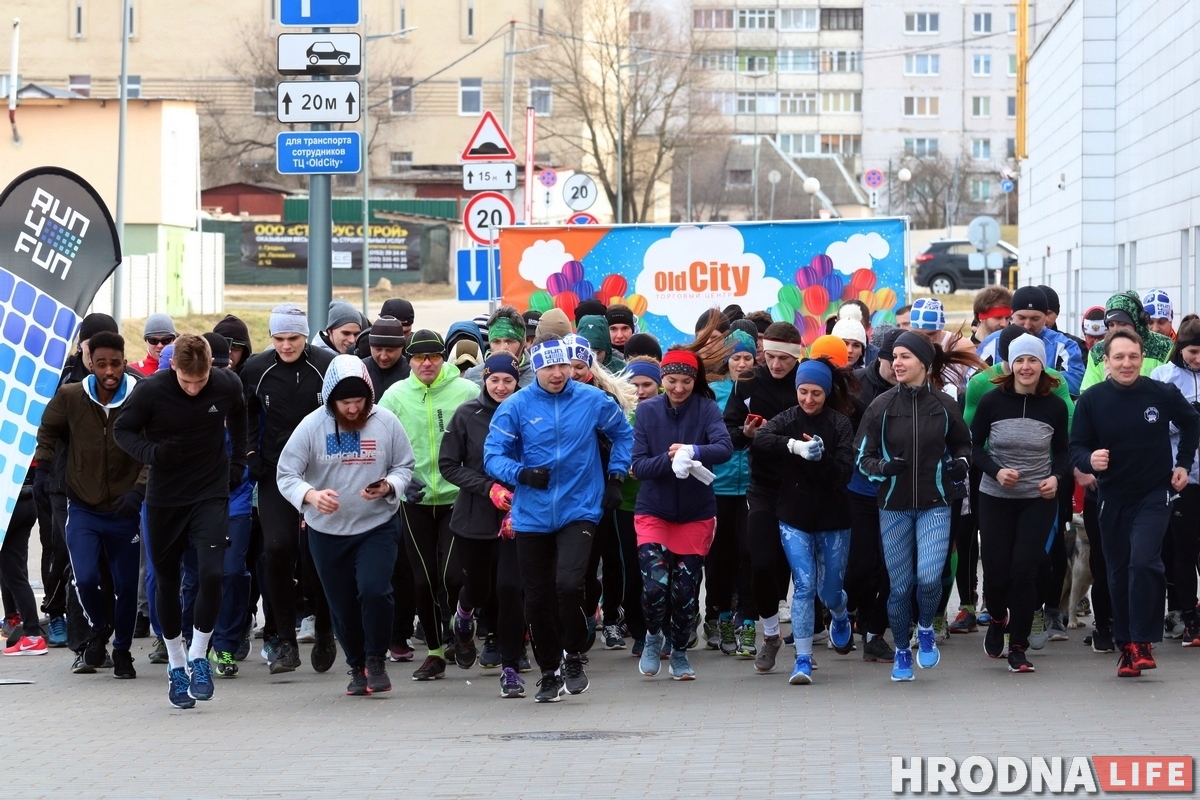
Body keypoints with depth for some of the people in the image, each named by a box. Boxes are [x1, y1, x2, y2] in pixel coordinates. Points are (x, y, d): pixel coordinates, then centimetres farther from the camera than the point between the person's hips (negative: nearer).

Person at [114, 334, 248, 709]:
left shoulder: (228, 386, -9)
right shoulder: (151, 391, -17)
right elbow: (122, 429, -3)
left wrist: (237, 460, 11)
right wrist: (152, 452, -22)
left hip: (212, 495, 0)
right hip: (164, 498, 0)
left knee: (211, 573, -16)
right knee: (167, 582, 8)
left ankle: (198, 657, 2)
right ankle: (176, 665, 23)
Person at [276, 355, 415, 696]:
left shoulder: (386, 423, -7)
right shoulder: (312, 425, -9)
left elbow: (404, 467, 3)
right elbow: (286, 475, -10)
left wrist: (389, 487, -19)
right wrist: (311, 495, -30)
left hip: (377, 526, -1)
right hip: (327, 531, 1)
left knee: (374, 591, -21)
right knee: (342, 605, 9)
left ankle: (376, 660, 0)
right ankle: (357, 667, 31)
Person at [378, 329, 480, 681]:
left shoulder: (467, 392, -4)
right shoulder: (395, 395, 1)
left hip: (458, 498, -2)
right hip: (415, 501, 2)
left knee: (453, 575, -11)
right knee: (423, 580, 7)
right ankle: (435, 650, 20)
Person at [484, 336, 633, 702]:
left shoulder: (593, 400, -1)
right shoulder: (515, 407, -4)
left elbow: (623, 435, 16)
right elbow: (493, 455, -5)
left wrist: (615, 477, 8)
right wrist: (522, 473, -23)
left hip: (579, 510, -1)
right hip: (532, 516, 1)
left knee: (568, 583, -21)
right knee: (537, 599, 6)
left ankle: (574, 657, 2)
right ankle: (550, 672, 24)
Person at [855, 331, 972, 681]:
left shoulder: (944, 405, -2)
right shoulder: (882, 406, -3)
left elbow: (962, 443, 14)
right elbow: (863, 457, -1)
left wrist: (961, 463, -7)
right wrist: (882, 467, -21)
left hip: (934, 505, -1)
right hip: (893, 508, 1)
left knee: (929, 577, -17)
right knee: (900, 585, 5)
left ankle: (926, 630, 13)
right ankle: (902, 652, 25)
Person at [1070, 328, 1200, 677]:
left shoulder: (1163, 394, -10)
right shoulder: (1091, 400, -9)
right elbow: (1077, 448, -3)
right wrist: (1089, 460, -25)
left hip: (1154, 495, -2)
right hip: (1113, 499, 2)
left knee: (1143, 561, -21)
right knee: (1119, 573, 9)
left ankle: (1142, 642, -13)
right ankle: (1126, 647, 20)